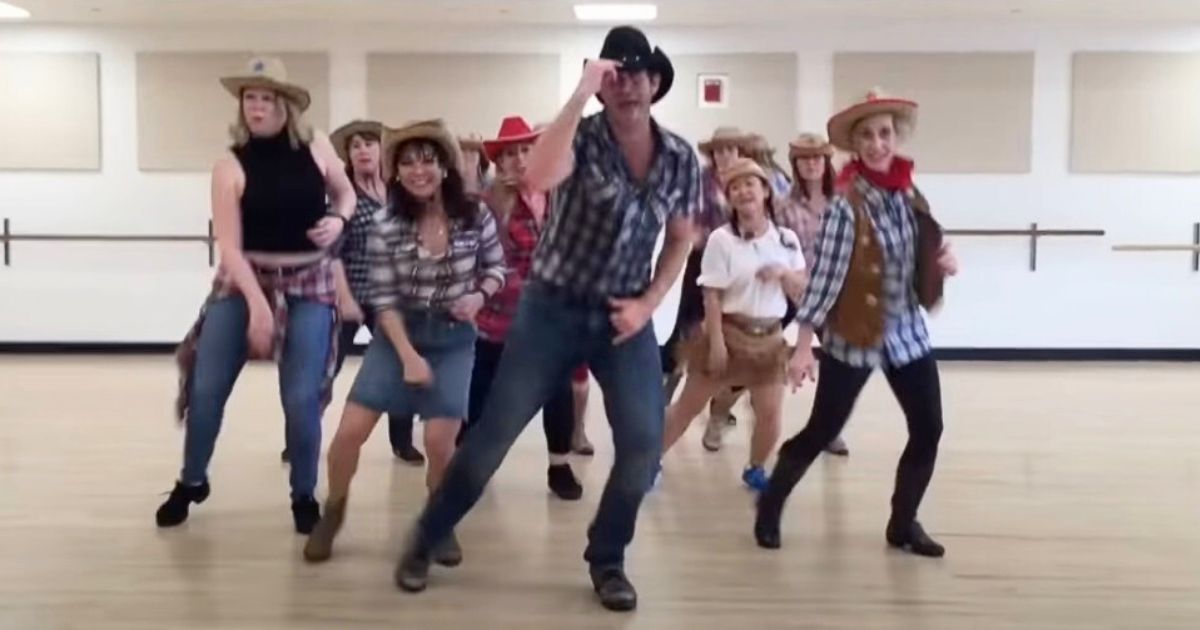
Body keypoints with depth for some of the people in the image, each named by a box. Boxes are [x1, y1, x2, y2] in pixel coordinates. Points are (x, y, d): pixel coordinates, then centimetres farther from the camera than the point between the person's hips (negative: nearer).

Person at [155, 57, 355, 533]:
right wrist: (257, 303, -23)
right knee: (205, 388, 1)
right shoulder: (231, 166, -8)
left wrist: (338, 220, -7)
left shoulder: (317, 148, -2)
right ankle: (191, 482, 26)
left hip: (308, 284, 0)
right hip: (243, 280, 0)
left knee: (301, 398, -5)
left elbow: (346, 194, 16)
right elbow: (228, 245, -13)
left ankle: (304, 497, 15)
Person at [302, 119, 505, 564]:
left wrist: (479, 296, -15)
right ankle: (333, 511, 23)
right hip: (398, 333, 1)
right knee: (350, 431, -6)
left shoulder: (475, 217, -8)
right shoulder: (386, 224, -10)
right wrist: (408, 356, -15)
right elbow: (383, 299, -9)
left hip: (454, 338, 0)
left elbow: (496, 267, 7)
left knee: (439, 443, -10)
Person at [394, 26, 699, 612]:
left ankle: (606, 560, 16)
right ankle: (424, 539, 18)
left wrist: (648, 302, -1)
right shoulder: (582, 136, -12)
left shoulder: (681, 158, 0)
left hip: (624, 315, 3)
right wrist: (581, 93, -31)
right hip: (554, 306, -3)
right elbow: (538, 178, -34)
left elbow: (680, 238, 12)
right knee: (494, 432, -1)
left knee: (644, 443, -7)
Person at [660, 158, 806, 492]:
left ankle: (755, 470, 29)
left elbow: (802, 292, 7)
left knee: (770, 413, 4)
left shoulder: (786, 239, 3)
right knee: (688, 405, 4)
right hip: (729, 332, -3)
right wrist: (716, 342, -16)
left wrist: (784, 272, -13)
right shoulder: (721, 239, -10)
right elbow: (711, 296, -11)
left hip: (769, 337, 4)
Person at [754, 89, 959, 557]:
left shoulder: (908, 194, 4)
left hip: (908, 332, 6)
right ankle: (769, 509, 22)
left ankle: (903, 522, 24)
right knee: (822, 431, 1)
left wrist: (943, 263, -4)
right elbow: (824, 274, -19)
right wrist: (803, 346, -21)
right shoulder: (847, 204, -16)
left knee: (928, 429, 5)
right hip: (852, 336, -6)